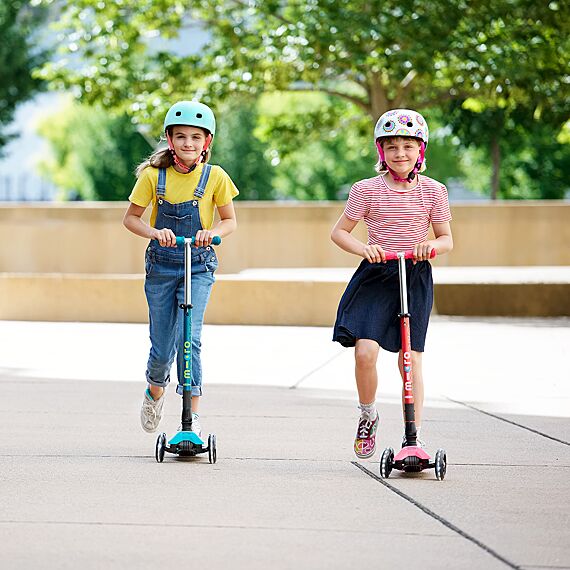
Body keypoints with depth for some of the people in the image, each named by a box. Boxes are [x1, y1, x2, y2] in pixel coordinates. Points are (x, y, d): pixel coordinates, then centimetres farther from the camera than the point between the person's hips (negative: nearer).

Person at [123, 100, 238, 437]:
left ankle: (193, 416, -15)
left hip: (198, 267, -1)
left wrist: (213, 232, -18)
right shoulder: (154, 175, -4)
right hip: (161, 267, 1)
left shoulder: (215, 177, -5)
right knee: (162, 347, 7)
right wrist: (155, 232, -19)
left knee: (189, 337, -19)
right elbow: (131, 217, 1)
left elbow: (230, 221, 4)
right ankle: (155, 392, 40)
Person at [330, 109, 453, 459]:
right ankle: (368, 417, 9)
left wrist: (432, 246, -16)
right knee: (365, 350, -16)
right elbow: (339, 232, 5)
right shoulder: (368, 190, -1)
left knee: (411, 359, -2)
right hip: (376, 274, -1)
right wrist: (362, 248, -15)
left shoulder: (433, 191, 2)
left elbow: (447, 239, 7)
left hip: (415, 277, 1)